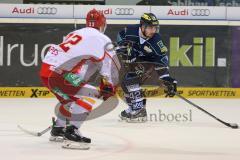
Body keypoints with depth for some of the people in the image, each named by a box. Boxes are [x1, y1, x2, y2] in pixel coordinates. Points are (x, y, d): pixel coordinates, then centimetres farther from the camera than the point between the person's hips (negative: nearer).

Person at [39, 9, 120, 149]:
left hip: (46, 70, 9)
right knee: (90, 95, -8)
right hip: (57, 73, -9)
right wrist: (109, 89, 7)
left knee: (70, 97, 28)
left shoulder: (76, 34, 25)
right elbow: (111, 65, -5)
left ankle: (58, 129, 38)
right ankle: (71, 131, -17)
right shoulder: (101, 39, -1)